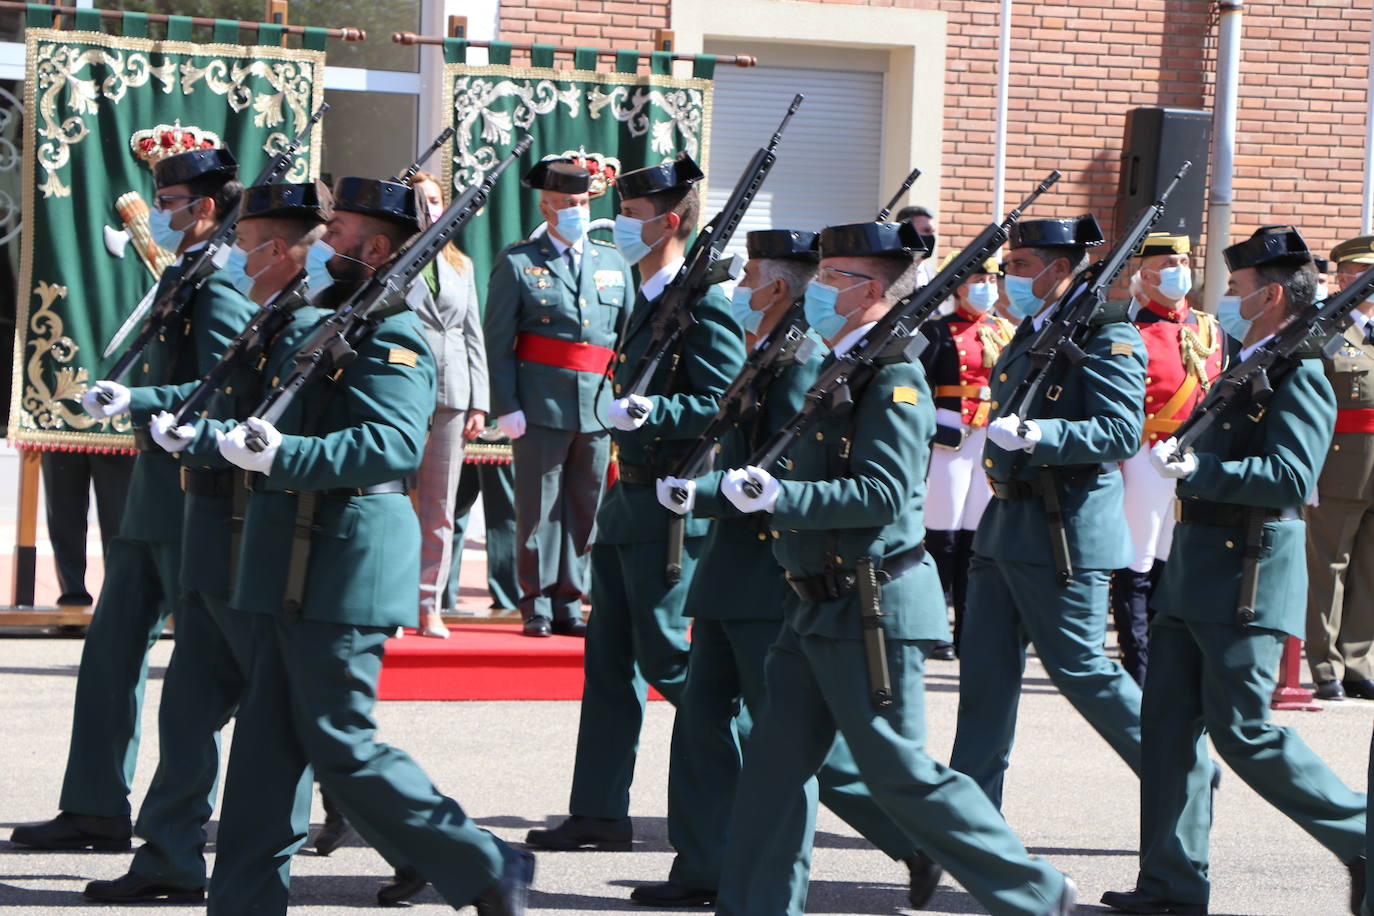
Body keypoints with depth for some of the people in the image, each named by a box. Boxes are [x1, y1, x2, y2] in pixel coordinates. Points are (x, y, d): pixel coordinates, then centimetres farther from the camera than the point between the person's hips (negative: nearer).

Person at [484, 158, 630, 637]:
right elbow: (497, 341, -2)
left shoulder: (614, 264, 14)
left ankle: (569, 603, 17)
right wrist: (506, 406, -10)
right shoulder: (518, 263, 1)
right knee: (539, 508, 0)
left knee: (585, 508, 7)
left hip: (599, 408, 4)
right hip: (541, 406, -4)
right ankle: (537, 605, 8)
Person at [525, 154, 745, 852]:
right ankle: (599, 813, 13)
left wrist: (648, 411, -30)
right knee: (608, 656, 9)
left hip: (670, 507, -10)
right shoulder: (646, 301, 14)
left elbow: (724, 405, -22)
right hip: (627, 499, 10)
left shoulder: (701, 306, -15)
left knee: (662, 657, -5)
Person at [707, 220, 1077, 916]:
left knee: (900, 772, -4)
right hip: (818, 609, 9)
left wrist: (781, 497, -31)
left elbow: (884, 493, -25)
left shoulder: (892, 377, -15)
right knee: (777, 761, 7)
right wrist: (736, 489, 17)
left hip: (872, 610, -9)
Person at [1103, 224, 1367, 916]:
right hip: (1194, 571, 10)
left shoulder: (1299, 376, -13)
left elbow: (1291, 476, -25)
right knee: (1169, 724, 7)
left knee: (1243, 732, -6)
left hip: (1247, 578, -10)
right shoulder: (1243, 365, 15)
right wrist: (1185, 455, 8)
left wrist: (1196, 471, -27)